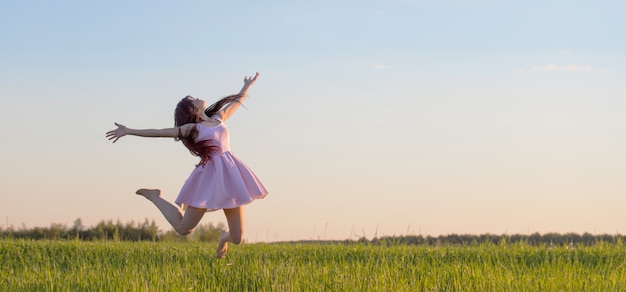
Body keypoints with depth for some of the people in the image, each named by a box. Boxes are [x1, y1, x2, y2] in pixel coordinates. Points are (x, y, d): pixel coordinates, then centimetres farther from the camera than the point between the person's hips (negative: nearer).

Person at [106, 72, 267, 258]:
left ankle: (224, 237, 38)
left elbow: (237, 101, 32)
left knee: (237, 238, 1)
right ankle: (154, 197, 24)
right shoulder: (191, 128, 2)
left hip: (230, 174, 4)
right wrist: (128, 131, -6)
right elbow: (158, 132, -2)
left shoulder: (218, 118, 16)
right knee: (183, 228, 2)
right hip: (209, 175, -4)